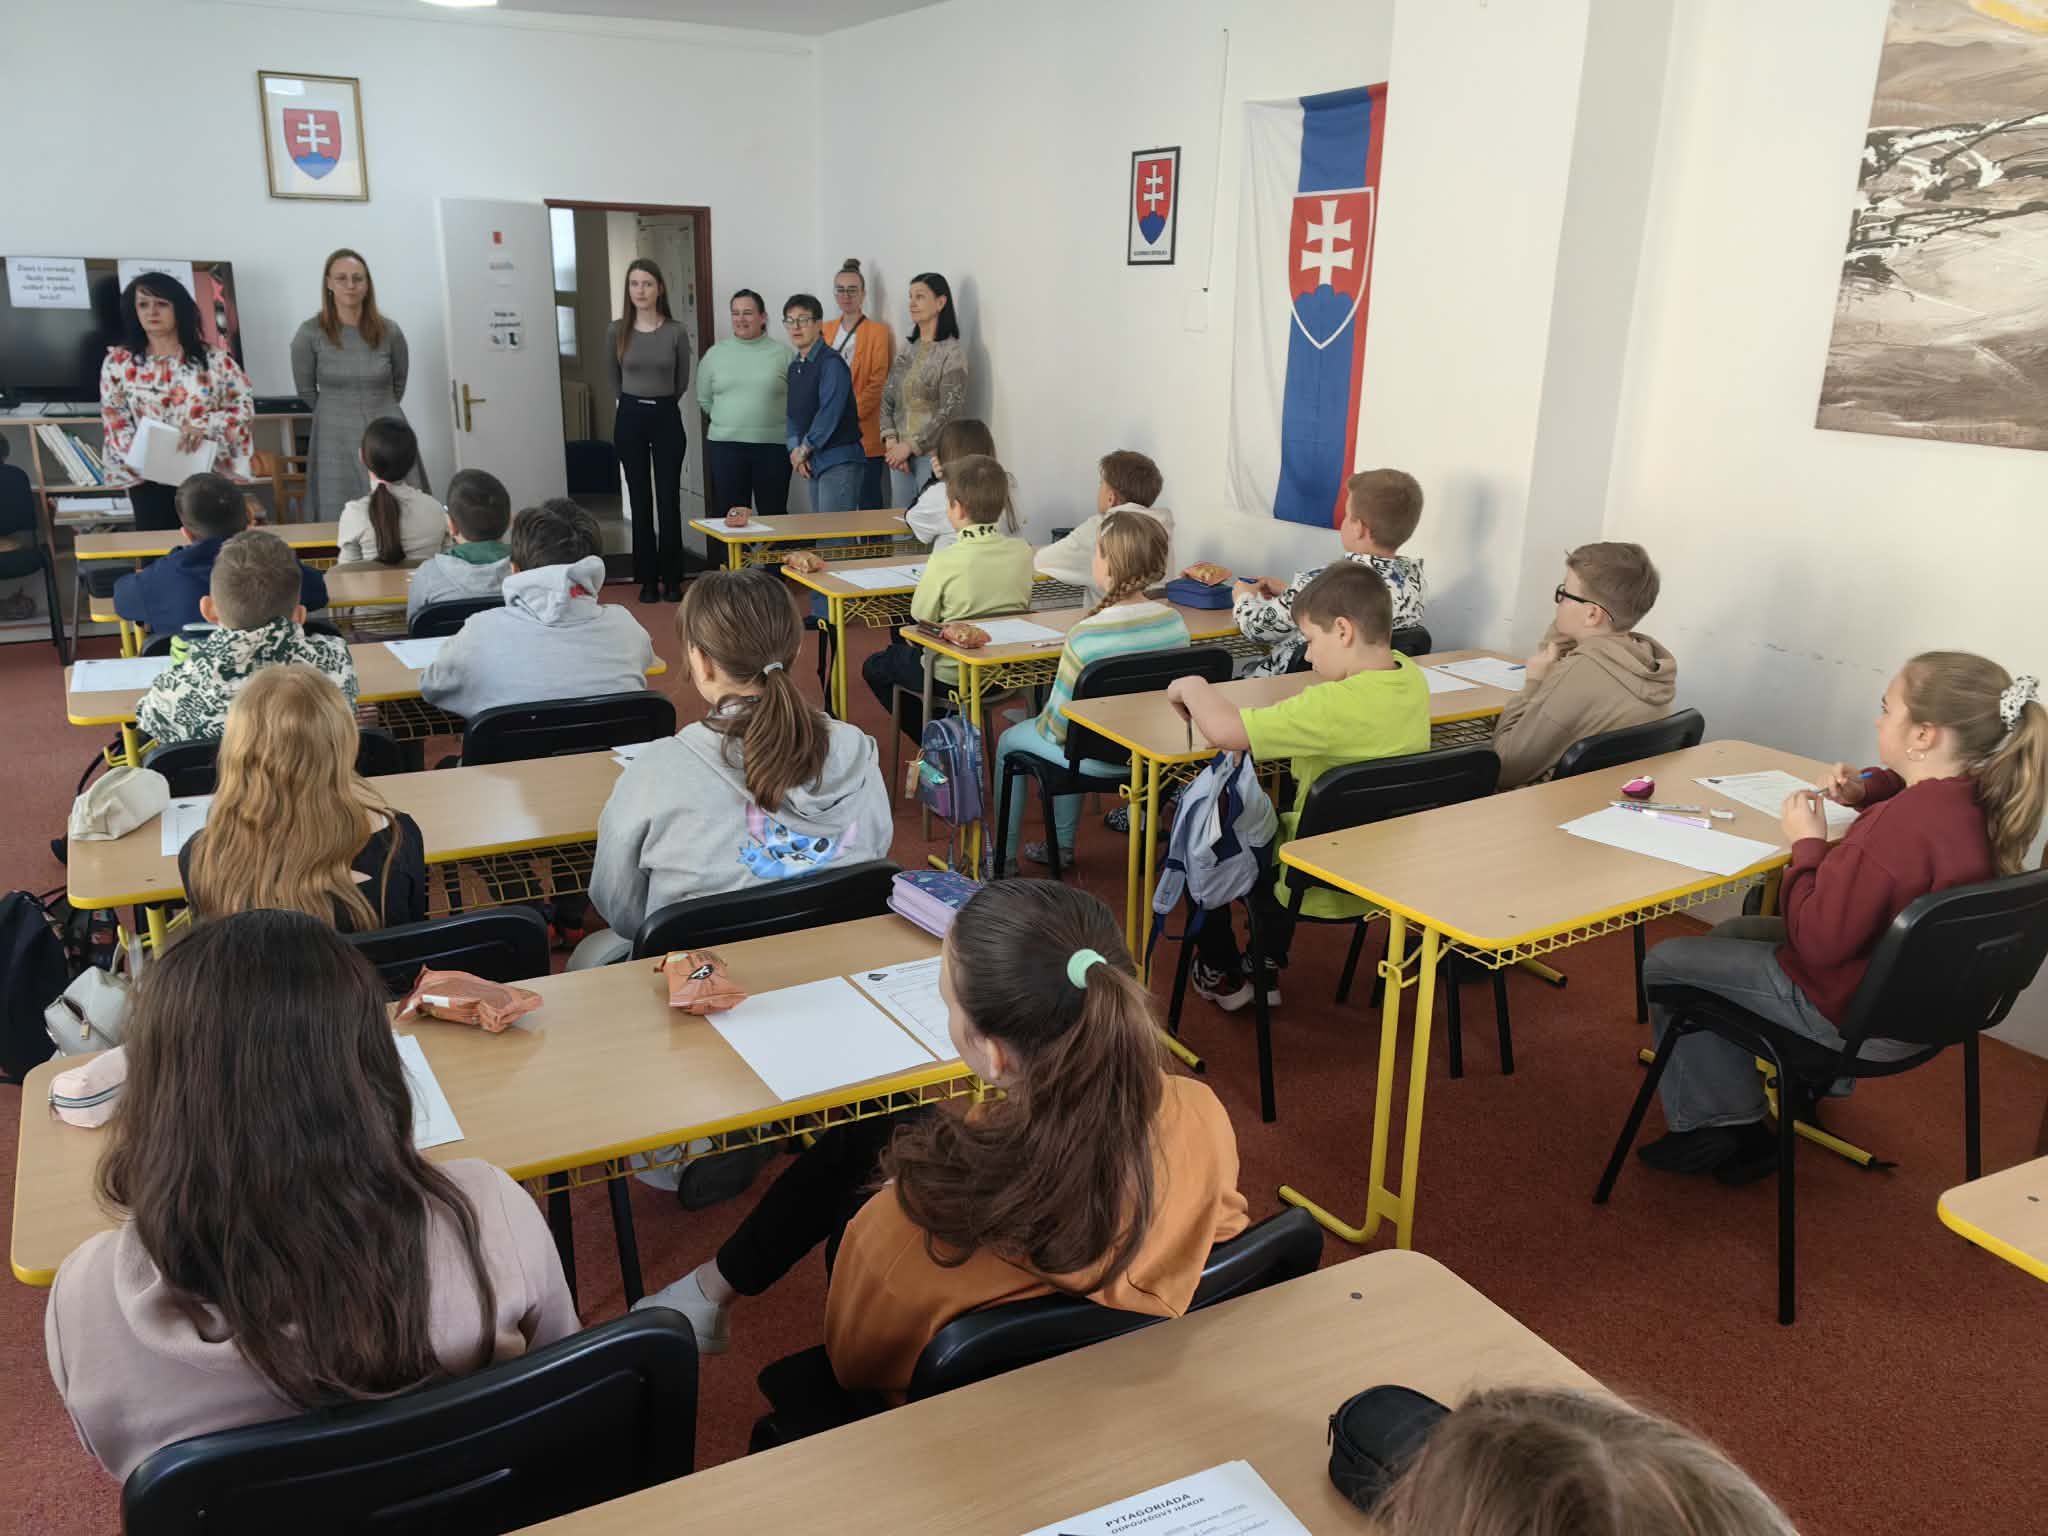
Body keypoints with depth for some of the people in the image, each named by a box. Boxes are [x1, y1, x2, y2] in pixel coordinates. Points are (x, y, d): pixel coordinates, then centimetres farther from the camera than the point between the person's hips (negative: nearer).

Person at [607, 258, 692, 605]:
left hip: (667, 417, -1)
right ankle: (648, 580, 10)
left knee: (669, 500, 0)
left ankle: (672, 579, 8)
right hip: (630, 418, 1)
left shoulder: (676, 331, -3)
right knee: (640, 501, 5)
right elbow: (614, 379, 14)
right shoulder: (617, 331, 0)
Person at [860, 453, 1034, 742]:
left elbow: (921, 618, -11)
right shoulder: (1022, 551, -8)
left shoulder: (945, 561, -23)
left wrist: (925, 579, 8)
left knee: (874, 668, 22)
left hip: (954, 677, -6)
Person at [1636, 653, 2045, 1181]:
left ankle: (1715, 1127, 15)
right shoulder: (1982, 798, -7)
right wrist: (1864, 789, 0)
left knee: (1665, 964, 5)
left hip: (1855, 1015, -9)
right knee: (1733, 932, 28)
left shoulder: (1896, 830, -36)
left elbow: (1816, 941, -28)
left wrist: (1807, 843, -17)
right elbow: (1921, 792, 20)